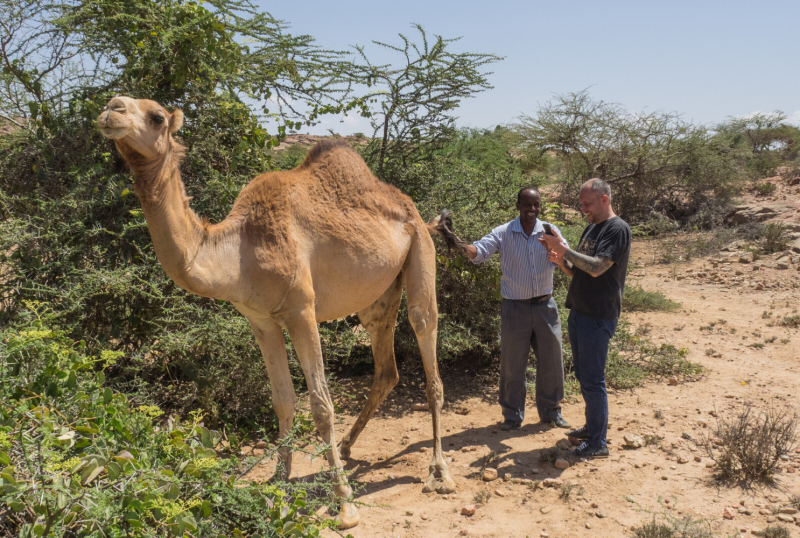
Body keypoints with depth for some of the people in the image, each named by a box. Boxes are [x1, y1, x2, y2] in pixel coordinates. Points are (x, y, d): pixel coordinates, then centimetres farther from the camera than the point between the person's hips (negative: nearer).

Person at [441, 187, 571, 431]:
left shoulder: (549, 231, 0)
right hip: (515, 307, -2)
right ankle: (512, 415, 22)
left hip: (545, 305, 2)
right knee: (512, 363, 5)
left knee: (551, 360, 12)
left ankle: (551, 411, 31)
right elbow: (480, 251, -18)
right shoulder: (503, 233, -6)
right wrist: (460, 245, -39)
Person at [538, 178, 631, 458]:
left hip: (598, 317, -9)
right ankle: (592, 426, 31)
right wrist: (560, 260, -2)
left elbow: (597, 268, -24)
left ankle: (597, 443, 6)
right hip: (578, 312, 9)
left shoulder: (618, 229, -12)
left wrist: (564, 249, -22)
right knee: (583, 375, 17)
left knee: (592, 379, -4)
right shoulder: (591, 228, 16)